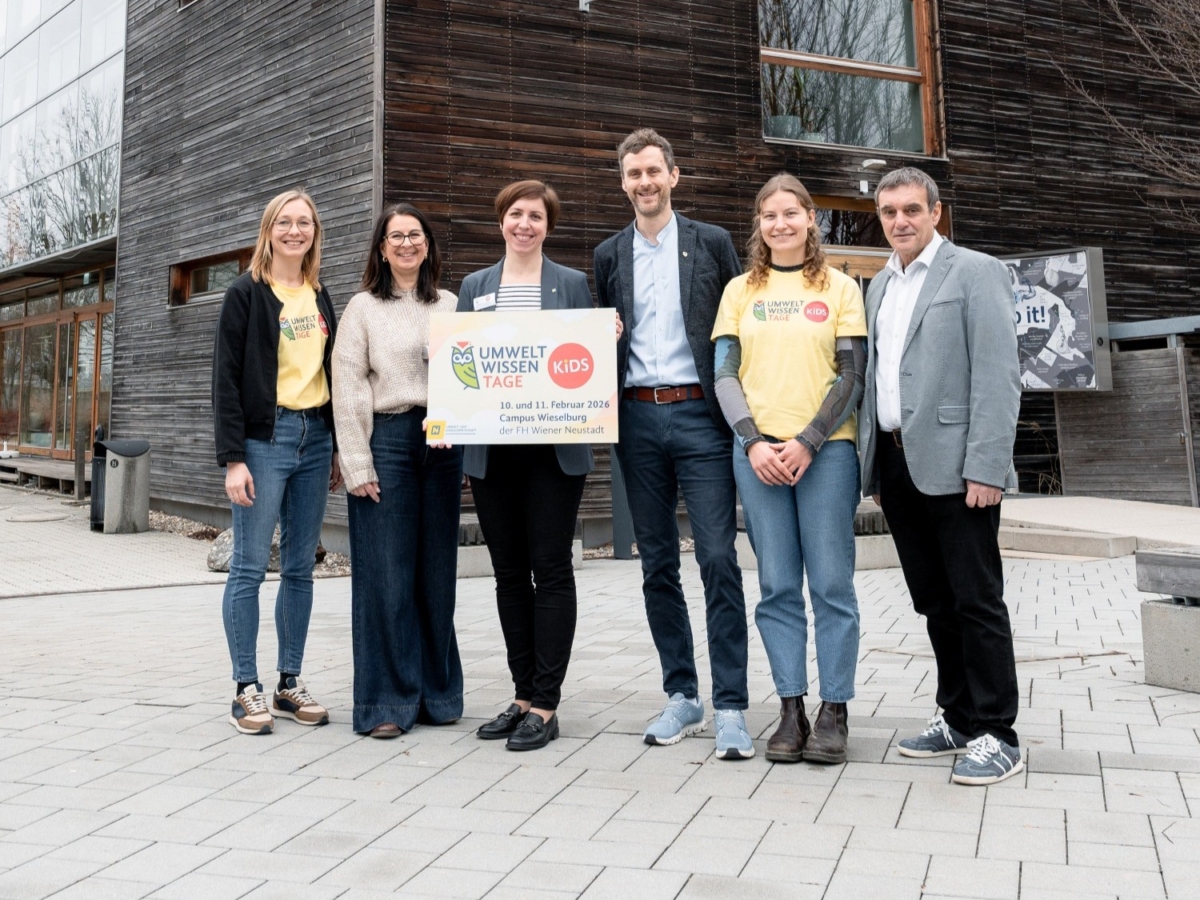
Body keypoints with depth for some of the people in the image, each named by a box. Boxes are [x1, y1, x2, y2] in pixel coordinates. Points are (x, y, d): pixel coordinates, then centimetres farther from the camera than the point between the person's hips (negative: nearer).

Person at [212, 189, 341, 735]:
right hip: (265, 438, -5)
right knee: (250, 566, -3)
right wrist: (232, 457, -13)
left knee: (300, 567, 8)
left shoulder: (320, 298, 15)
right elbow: (226, 379, -6)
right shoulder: (247, 294, -1)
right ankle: (247, 689, 4)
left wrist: (337, 447, 13)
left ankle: (291, 683, 15)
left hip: (315, 438, 5)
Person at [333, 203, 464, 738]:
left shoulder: (450, 306, 14)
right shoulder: (363, 308, 6)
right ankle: (386, 702, 6)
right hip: (386, 440, -3)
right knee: (386, 573, -2)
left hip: (442, 443, 3)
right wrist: (358, 464, -8)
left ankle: (437, 693, 18)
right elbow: (348, 390, 0)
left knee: (437, 572, 6)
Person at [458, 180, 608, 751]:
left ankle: (545, 705, 5)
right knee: (509, 573, 9)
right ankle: (524, 696, 19)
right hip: (490, 451, 3)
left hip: (553, 450, -3)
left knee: (551, 570, -2)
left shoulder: (573, 285, 6)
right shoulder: (474, 287, 14)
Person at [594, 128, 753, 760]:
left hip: (699, 414, -3)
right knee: (657, 565, 7)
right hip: (637, 418, 3)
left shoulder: (712, 244, 6)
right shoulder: (609, 255, 13)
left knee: (718, 560, -9)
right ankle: (681, 696, 18)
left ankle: (730, 707, -3)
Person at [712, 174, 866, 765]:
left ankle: (833, 712, 8)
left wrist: (807, 442, -10)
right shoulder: (740, 291, 12)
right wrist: (754, 443, -7)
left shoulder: (840, 288, 7)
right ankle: (790, 712, 11)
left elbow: (852, 376, 1)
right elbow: (725, 375, 7)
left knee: (831, 583, -1)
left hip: (826, 449, -1)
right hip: (757, 451, 2)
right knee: (778, 587, 4)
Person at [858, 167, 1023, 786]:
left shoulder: (975, 272, -2)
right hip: (896, 466, 7)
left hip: (953, 466, -6)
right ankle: (957, 718, 22)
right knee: (935, 603, 12)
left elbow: (998, 376, -10)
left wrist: (986, 468, -17)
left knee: (977, 601, -2)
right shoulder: (879, 286, 19)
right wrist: (874, 469, 13)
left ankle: (995, 735, 6)